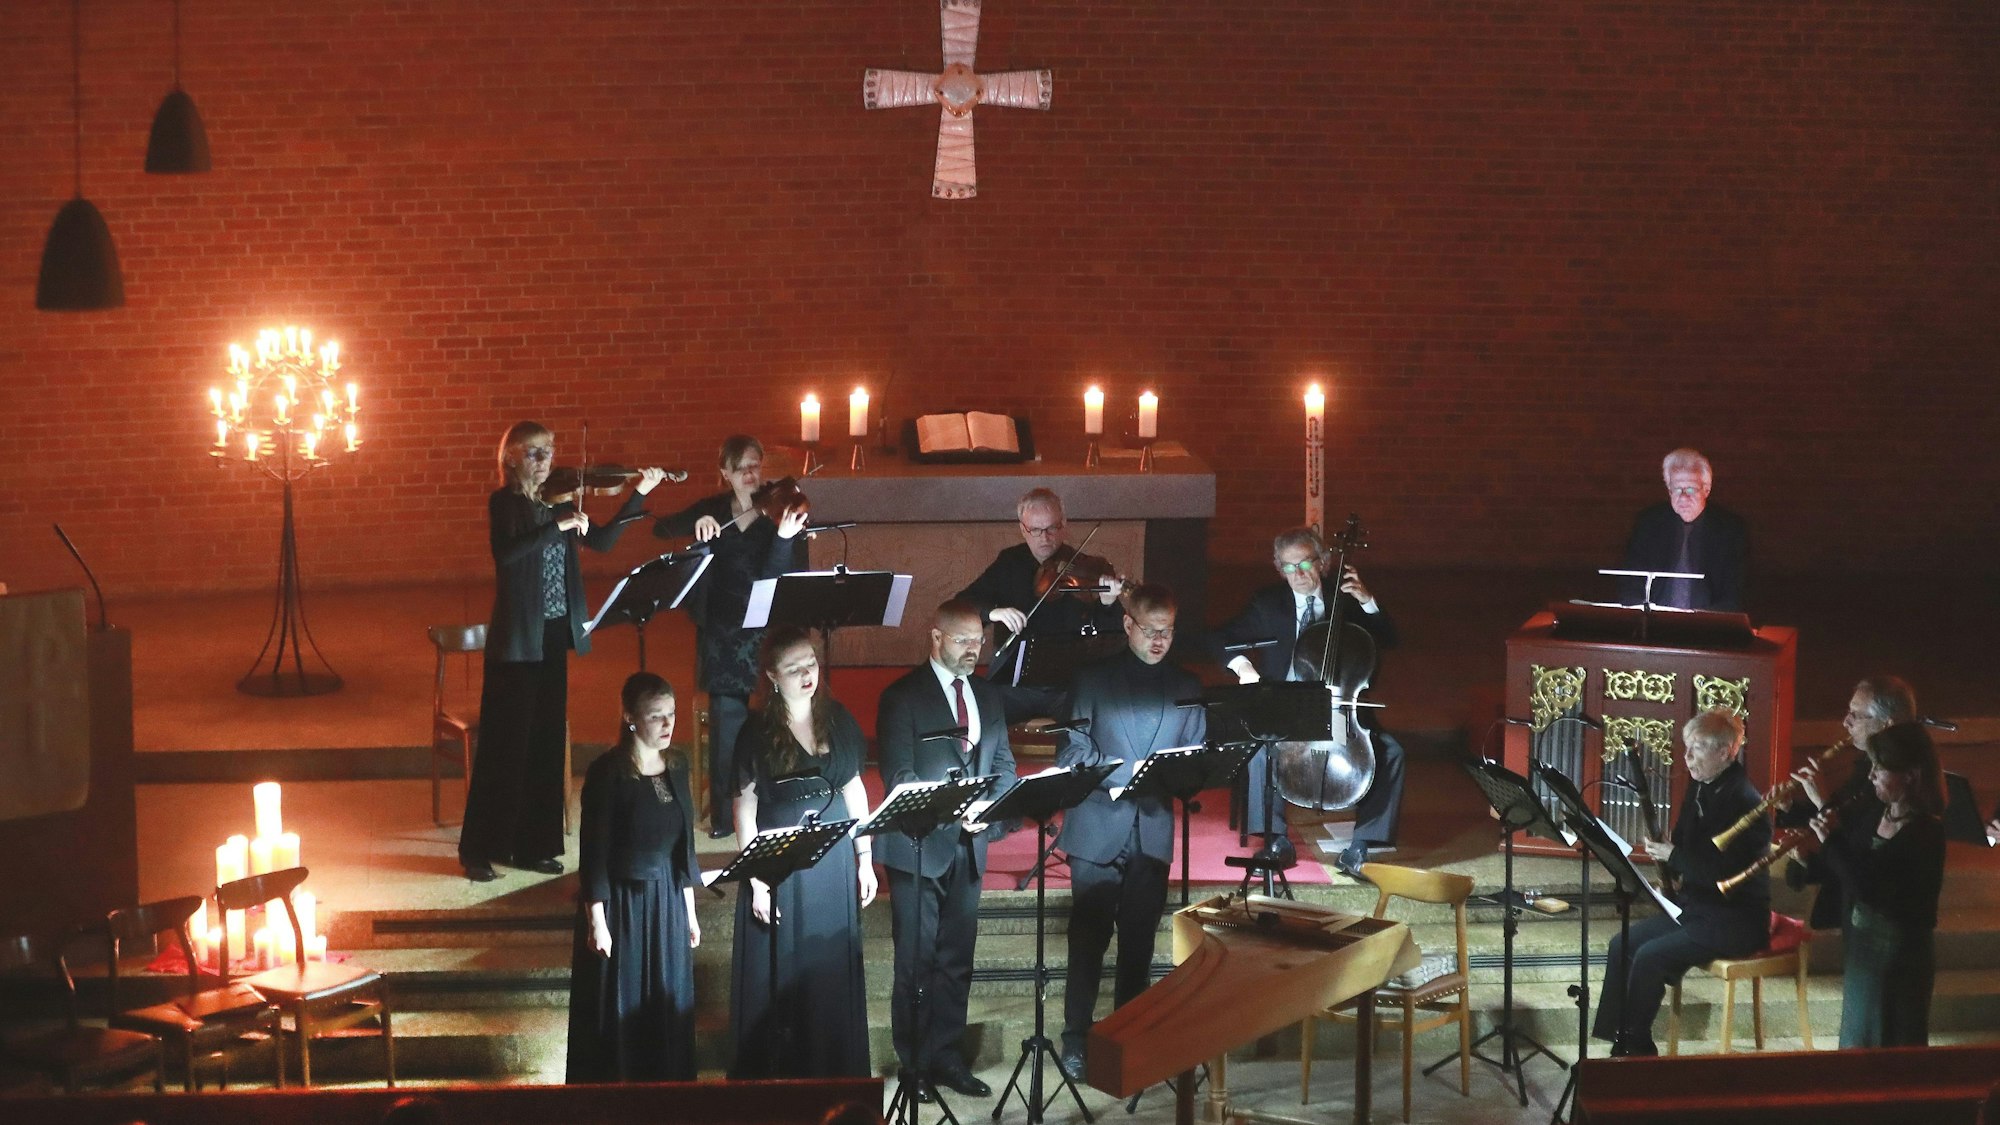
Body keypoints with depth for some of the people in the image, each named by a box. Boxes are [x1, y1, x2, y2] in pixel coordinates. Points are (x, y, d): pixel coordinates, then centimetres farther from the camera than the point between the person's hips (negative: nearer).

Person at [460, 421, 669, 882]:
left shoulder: (557, 502, 11)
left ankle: (532, 844, 18)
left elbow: (602, 541, 10)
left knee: (546, 740, 9)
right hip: (517, 637, -6)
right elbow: (506, 553, -24)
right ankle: (479, 849, 4)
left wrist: (638, 495, 4)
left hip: (554, 635, 6)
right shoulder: (503, 503, -7)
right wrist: (558, 525, -29)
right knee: (505, 741, -3)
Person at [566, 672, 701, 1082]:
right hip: (620, 903, -6)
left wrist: (689, 910, 13)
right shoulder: (609, 772, -15)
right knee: (617, 1013, 3)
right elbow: (594, 852, -13)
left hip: (668, 900, 6)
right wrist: (596, 921, -14)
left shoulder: (677, 765, 4)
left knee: (670, 1007, 12)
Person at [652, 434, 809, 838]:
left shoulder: (781, 511, -2)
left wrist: (784, 537, -31)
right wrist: (695, 522, -18)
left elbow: (786, 577, -12)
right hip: (722, 635, 2)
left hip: (770, 634, -2)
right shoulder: (712, 510, 8)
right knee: (726, 724, 2)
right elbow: (661, 528, 0)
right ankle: (723, 815, 11)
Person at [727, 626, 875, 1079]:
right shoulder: (757, 732, -7)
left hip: (833, 860, 4)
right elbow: (745, 806, -6)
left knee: (832, 969, 9)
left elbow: (854, 787, 11)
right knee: (778, 973, 1)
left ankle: (833, 1071, 20)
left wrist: (865, 859, 9)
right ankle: (774, 1073, 9)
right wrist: (756, 881, -11)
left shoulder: (837, 719, 4)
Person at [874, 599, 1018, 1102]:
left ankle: (945, 1056, 18)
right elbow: (898, 776, -12)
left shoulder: (988, 696, 12)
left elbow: (1004, 763, 11)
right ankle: (913, 1064, 8)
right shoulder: (902, 697, -6)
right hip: (919, 846, -5)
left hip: (968, 847, 6)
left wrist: (989, 807, -9)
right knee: (916, 961, 0)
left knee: (957, 959, 10)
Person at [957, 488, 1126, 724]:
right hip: (1013, 685, 2)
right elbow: (963, 604, 2)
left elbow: (1112, 634, -3)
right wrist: (992, 612, -19)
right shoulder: (1008, 563, 6)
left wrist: (1108, 604, -25)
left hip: (1068, 687, -2)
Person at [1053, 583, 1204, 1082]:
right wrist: (1128, 775, -16)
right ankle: (1076, 1041, 6)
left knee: (1139, 944, 6)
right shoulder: (1094, 679, 2)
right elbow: (1073, 749, -4)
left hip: (1153, 833, 2)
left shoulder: (1187, 687, 11)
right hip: (1098, 830, -2)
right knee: (1088, 940, -1)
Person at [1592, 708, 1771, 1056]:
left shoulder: (1745, 803, -20)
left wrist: (1673, 856, -20)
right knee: (1622, 945, -3)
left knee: (1650, 957, -22)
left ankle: (1636, 1045, -7)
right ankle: (1619, 1041, -1)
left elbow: (1726, 874, -27)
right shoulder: (1699, 789, 8)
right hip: (1696, 906, 9)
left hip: (1735, 920, -9)